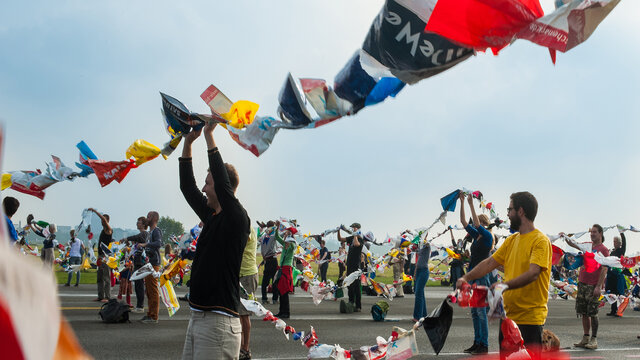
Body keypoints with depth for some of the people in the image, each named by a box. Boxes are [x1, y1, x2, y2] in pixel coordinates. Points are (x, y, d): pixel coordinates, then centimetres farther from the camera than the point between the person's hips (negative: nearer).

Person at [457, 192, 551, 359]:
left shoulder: (540, 241, -12)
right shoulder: (511, 240, 14)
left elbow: (533, 274, -24)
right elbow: (489, 263, 13)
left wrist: (506, 285, -36)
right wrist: (466, 277, -2)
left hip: (530, 318, -8)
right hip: (509, 315, 8)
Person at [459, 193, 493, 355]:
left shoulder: (487, 237, -9)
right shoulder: (476, 236, 13)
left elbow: (477, 224, -23)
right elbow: (464, 221, 12)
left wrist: (471, 204, -22)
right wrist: (462, 202, 5)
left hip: (482, 277, -9)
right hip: (472, 276, 9)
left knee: (481, 311, -8)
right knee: (474, 312, 10)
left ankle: (484, 345, -4)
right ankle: (477, 343, 16)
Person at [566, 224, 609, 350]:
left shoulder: (603, 249, -5)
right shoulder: (587, 245, 13)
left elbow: (604, 269, -10)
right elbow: (573, 244, 18)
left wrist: (599, 287, -17)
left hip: (593, 286, -6)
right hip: (582, 283, 6)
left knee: (593, 313, -4)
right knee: (584, 313, 8)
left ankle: (594, 340, 2)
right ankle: (585, 338, 15)